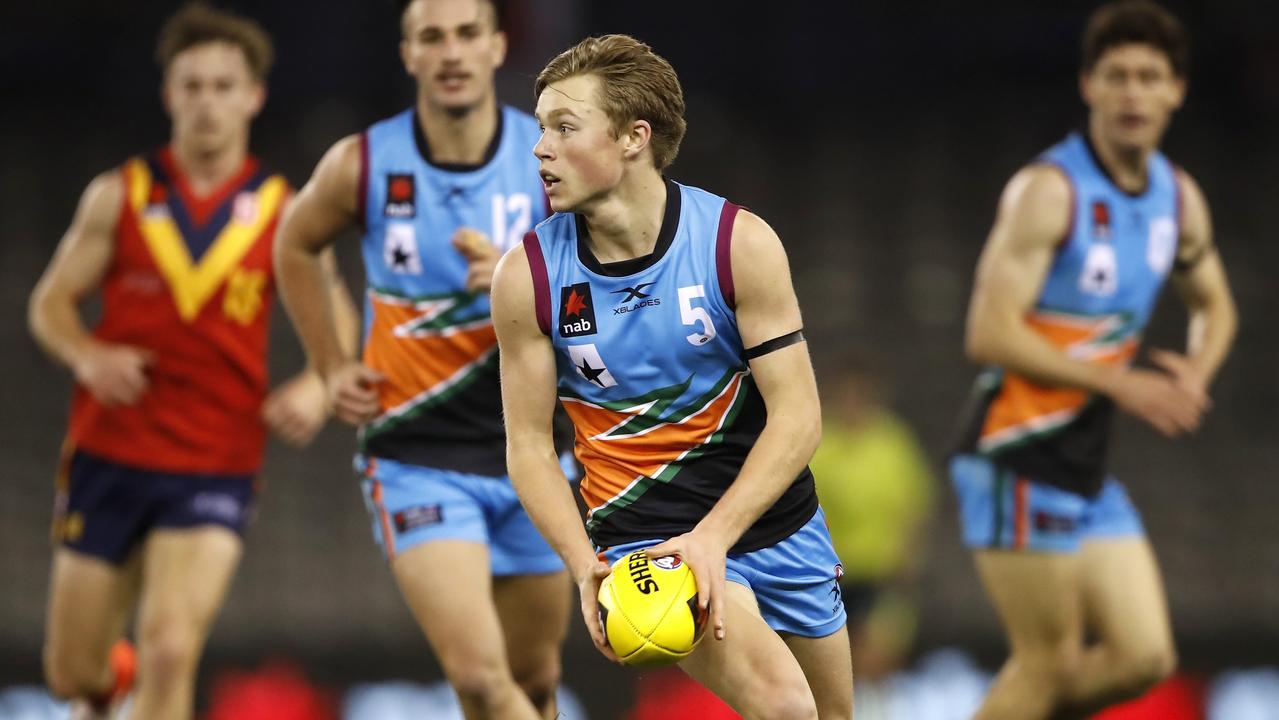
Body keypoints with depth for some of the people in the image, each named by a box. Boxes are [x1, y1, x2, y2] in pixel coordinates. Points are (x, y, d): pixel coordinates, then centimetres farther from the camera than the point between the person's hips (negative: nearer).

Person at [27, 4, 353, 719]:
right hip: (109, 454, 1)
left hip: (215, 472, -1)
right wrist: (88, 357, -15)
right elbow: (51, 304, 7)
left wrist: (317, 389, -13)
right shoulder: (119, 196, 3)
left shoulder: (284, 213, 2)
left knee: (171, 652, -20)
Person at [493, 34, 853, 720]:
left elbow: (796, 415, -13)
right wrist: (584, 566, -21)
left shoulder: (740, 242, -12)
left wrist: (714, 533, -25)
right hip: (640, 530, -3)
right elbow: (528, 442, -5)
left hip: (771, 514, 3)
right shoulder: (527, 276, -10)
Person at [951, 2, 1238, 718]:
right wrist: (1120, 384, -21)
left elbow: (1214, 305, 27)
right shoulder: (1049, 190, -14)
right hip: (1018, 458, -7)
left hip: (1089, 468, 7)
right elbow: (990, 334, -19)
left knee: (1144, 658, -1)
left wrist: (1197, 372, 3)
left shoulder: (1180, 198, 9)